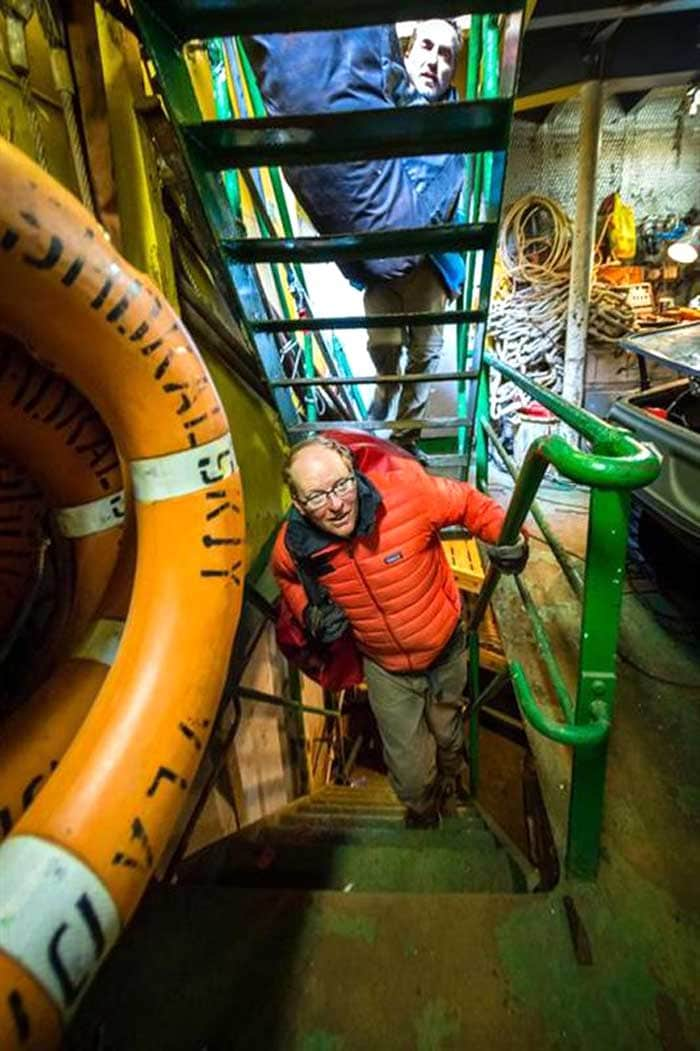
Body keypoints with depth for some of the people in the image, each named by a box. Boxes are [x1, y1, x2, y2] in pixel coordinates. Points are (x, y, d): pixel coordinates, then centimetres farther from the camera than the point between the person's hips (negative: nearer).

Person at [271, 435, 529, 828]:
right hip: (387, 667, 0)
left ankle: (450, 783, 66)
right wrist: (309, 611, -14)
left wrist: (504, 534, -31)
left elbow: (467, 502, -14)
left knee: (450, 737, 28)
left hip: (446, 649, 0)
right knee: (411, 773, 10)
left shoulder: (406, 489, -33)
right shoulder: (294, 545, -23)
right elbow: (287, 576, 3)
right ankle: (422, 817, 49)